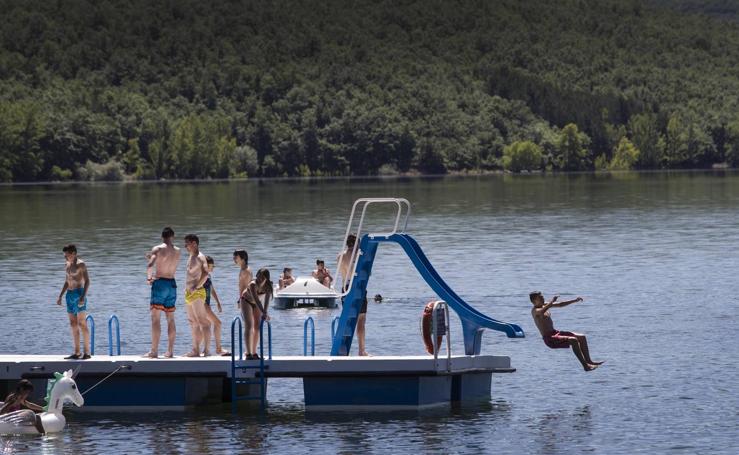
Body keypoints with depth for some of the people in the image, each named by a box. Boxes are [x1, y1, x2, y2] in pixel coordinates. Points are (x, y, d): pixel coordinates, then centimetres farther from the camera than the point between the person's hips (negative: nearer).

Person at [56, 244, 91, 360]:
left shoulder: (81, 264, -8)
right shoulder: (68, 264, 16)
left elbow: (87, 281, -14)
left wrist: (83, 297, -24)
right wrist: (60, 296, 18)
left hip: (79, 294, -9)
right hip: (70, 294, 9)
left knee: (82, 324, -10)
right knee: (73, 325, 7)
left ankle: (86, 352, -10)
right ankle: (77, 352, 10)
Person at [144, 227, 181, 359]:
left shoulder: (158, 249, -6)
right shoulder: (178, 251, 10)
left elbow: (150, 265, -22)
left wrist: (149, 278, -10)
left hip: (159, 283, -5)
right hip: (172, 284, 5)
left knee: (156, 318, -6)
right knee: (170, 319, 10)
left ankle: (154, 351, -11)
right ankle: (170, 351, 10)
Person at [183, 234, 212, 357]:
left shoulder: (200, 257, -12)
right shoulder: (191, 257, 17)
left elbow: (205, 274, -25)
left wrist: (196, 287, -23)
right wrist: (187, 289, 17)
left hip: (197, 293, -10)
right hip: (189, 293, 10)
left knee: (203, 322, -10)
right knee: (193, 323, 12)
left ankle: (207, 349, -12)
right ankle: (196, 350, 15)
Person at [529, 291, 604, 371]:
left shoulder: (545, 305, 16)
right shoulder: (535, 311, -12)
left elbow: (560, 305, 20)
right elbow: (541, 312, -37)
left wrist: (575, 300, 13)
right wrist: (552, 301, -47)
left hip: (555, 333, 10)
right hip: (549, 338, -10)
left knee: (582, 337, 7)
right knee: (573, 340, -26)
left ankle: (588, 361, 10)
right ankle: (585, 366, -26)